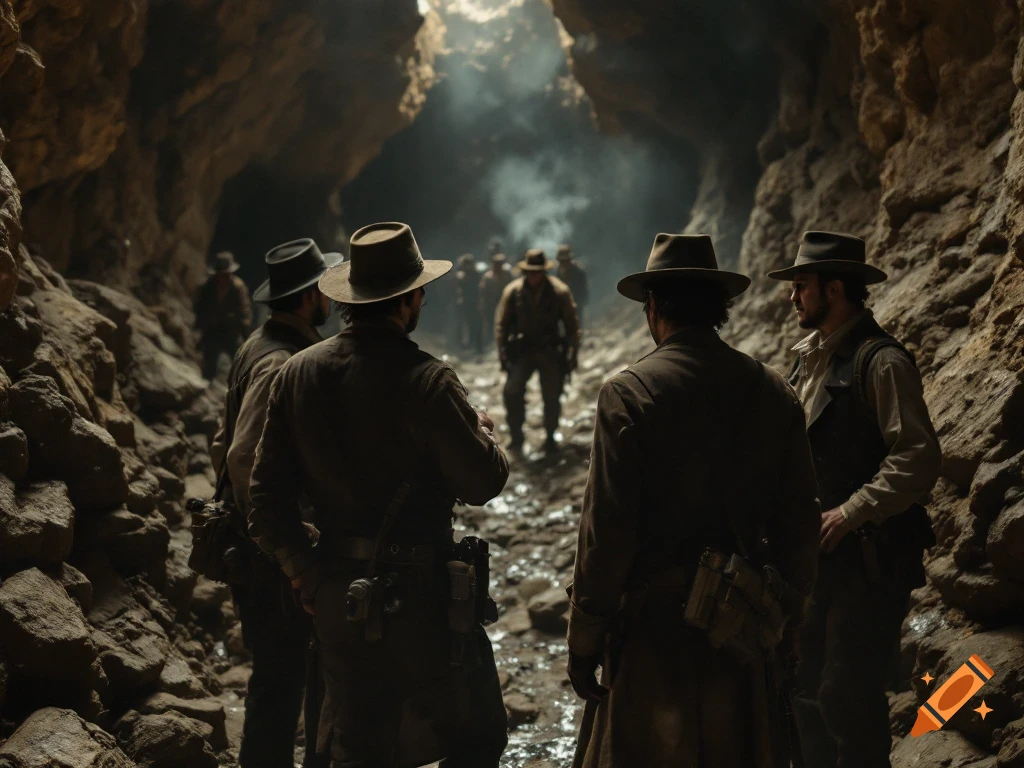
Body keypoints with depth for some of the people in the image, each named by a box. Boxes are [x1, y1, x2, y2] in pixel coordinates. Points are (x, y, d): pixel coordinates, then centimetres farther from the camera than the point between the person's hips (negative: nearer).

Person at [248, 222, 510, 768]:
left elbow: (267, 492, 3)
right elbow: (482, 483, -13)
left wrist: (304, 572, 10)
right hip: (417, 594, -6)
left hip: (337, 594, 6)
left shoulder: (298, 373, 1)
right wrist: (483, 433, 7)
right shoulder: (424, 380, -17)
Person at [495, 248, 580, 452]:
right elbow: (501, 324, -2)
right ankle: (516, 437, 4)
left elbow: (572, 326, -3)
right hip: (522, 351, 0)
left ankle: (550, 437, 21)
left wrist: (572, 355, -5)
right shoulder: (513, 291, -9)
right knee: (512, 391, -13)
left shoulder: (560, 292, -11)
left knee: (552, 397, 0)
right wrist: (503, 355, -6)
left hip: (550, 351, 0)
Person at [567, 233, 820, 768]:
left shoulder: (629, 393, -13)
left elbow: (606, 532, -14)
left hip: (653, 626, -4)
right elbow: (799, 525, 5)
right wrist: (785, 620, 16)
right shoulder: (774, 393, 1)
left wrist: (583, 641, -6)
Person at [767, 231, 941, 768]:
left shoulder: (881, 361, -15)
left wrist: (849, 514, -22)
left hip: (867, 557, -9)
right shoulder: (812, 356, 13)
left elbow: (918, 458, -21)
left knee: (849, 697, -3)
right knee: (809, 688, 15)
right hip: (815, 551, 9)